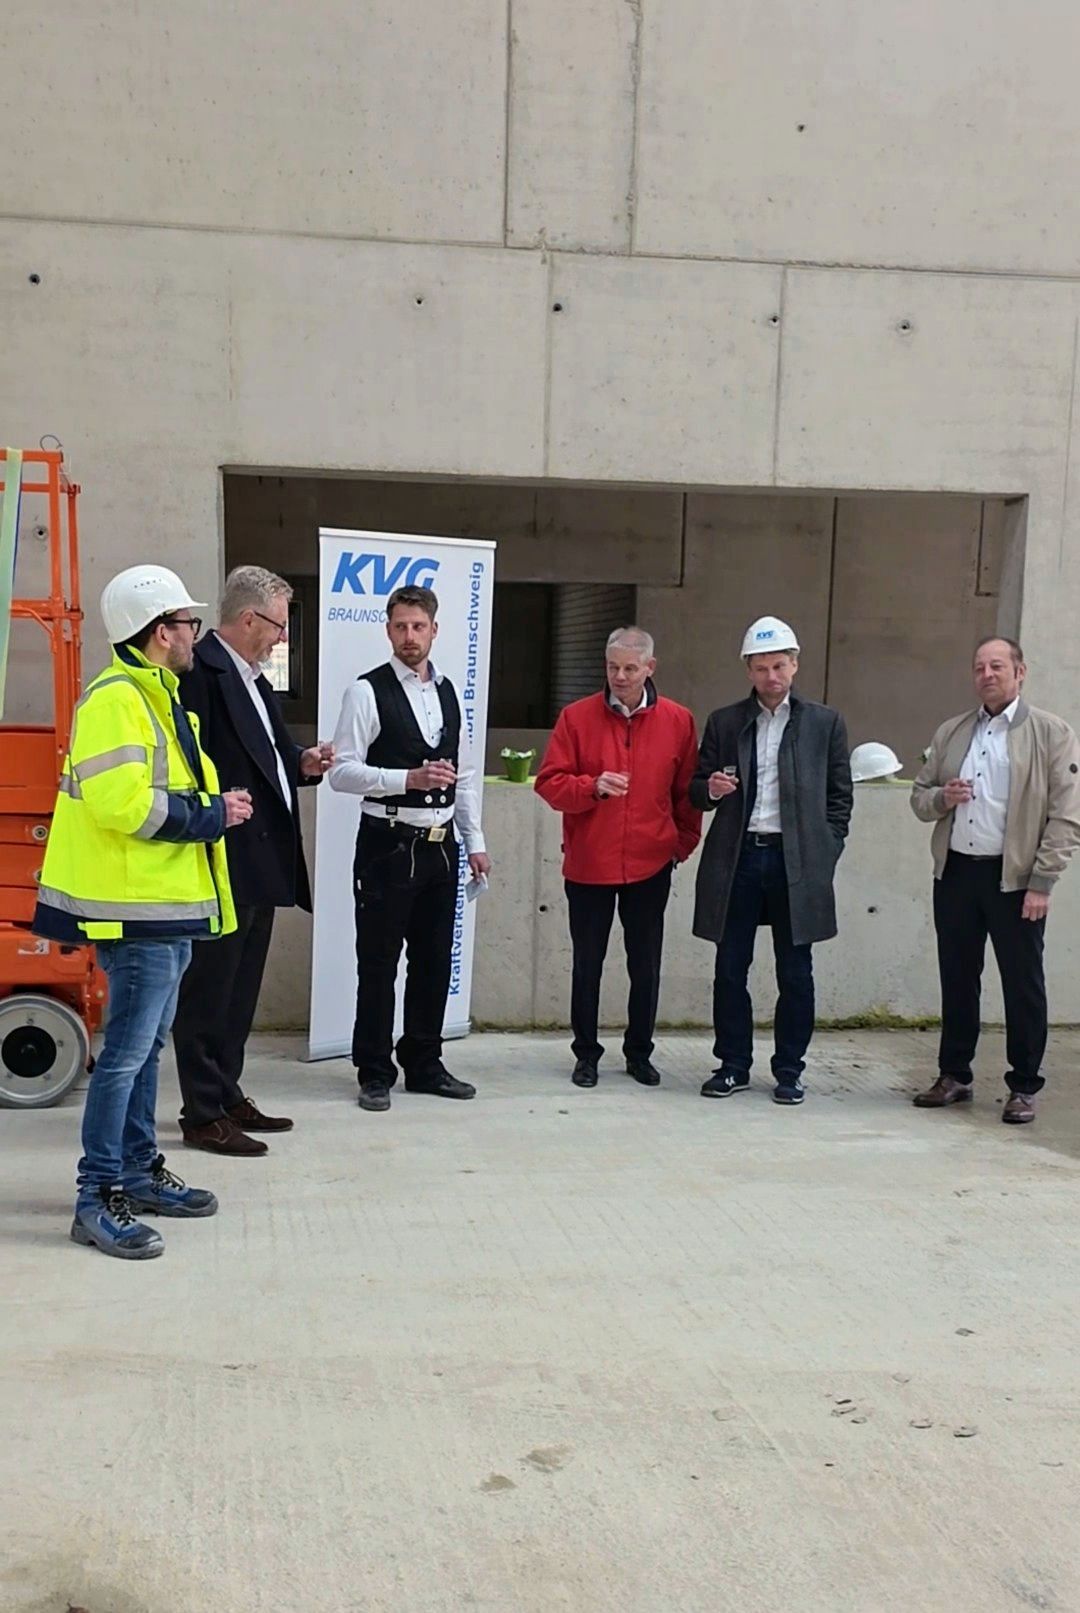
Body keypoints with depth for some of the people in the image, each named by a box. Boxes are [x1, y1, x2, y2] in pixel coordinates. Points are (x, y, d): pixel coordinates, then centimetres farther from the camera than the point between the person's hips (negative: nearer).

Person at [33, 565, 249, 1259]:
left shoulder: (158, 696, 18)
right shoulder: (116, 699, -15)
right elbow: (122, 803, -25)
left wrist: (216, 803, 2)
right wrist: (210, 815, -16)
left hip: (168, 903, 11)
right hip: (138, 908, -11)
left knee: (147, 1043, 17)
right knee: (127, 1050, -7)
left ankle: (140, 1171, 28)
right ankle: (98, 1196, 1)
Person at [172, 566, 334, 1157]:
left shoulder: (251, 679, 16)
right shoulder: (200, 670, -14)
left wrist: (301, 764, 4)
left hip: (260, 864, 10)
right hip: (224, 863, -10)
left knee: (239, 991, 17)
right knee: (208, 991, 0)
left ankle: (227, 1094, 29)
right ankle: (204, 1114, 8)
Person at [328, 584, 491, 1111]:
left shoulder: (447, 692, 12)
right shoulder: (367, 691, -7)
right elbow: (342, 771, -13)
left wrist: (475, 841, 11)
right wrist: (409, 779, -23)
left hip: (441, 846, 6)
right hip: (388, 845, -6)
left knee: (435, 960, 13)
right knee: (378, 963, 2)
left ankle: (423, 1064, 26)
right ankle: (374, 1072, 14)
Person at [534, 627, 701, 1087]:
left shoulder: (678, 721, 2)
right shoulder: (577, 716, -2)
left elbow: (687, 790, 9)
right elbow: (549, 782, -3)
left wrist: (685, 840, 6)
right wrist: (592, 787, -19)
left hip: (651, 865, 1)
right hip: (588, 864, -1)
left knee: (645, 964, 9)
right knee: (587, 963, 8)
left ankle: (639, 1053, 23)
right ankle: (586, 1054, 21)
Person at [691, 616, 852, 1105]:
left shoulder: (825, 723, 6)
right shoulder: (724, 722, 9)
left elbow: (839, 796, 7)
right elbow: (697, 790, 12)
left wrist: (824, 854, -1)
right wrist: (711, 788, -11)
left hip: (797, 863, -1)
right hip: (737, 859, 1)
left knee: (795, 973, 5)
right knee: (730, 969, 6)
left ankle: (789, 1070, 17)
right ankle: (733, 1065, 18)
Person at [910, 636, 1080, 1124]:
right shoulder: (950, 732, 12)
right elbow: (919, 797, 16)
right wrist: (941, 797, -8)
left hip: (1014, 878, -4)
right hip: (955, 872, 4)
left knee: (1023, 985, 4)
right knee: (957, 978, 13)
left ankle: (1023, 1088, 15)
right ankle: (953, 1076, 25)